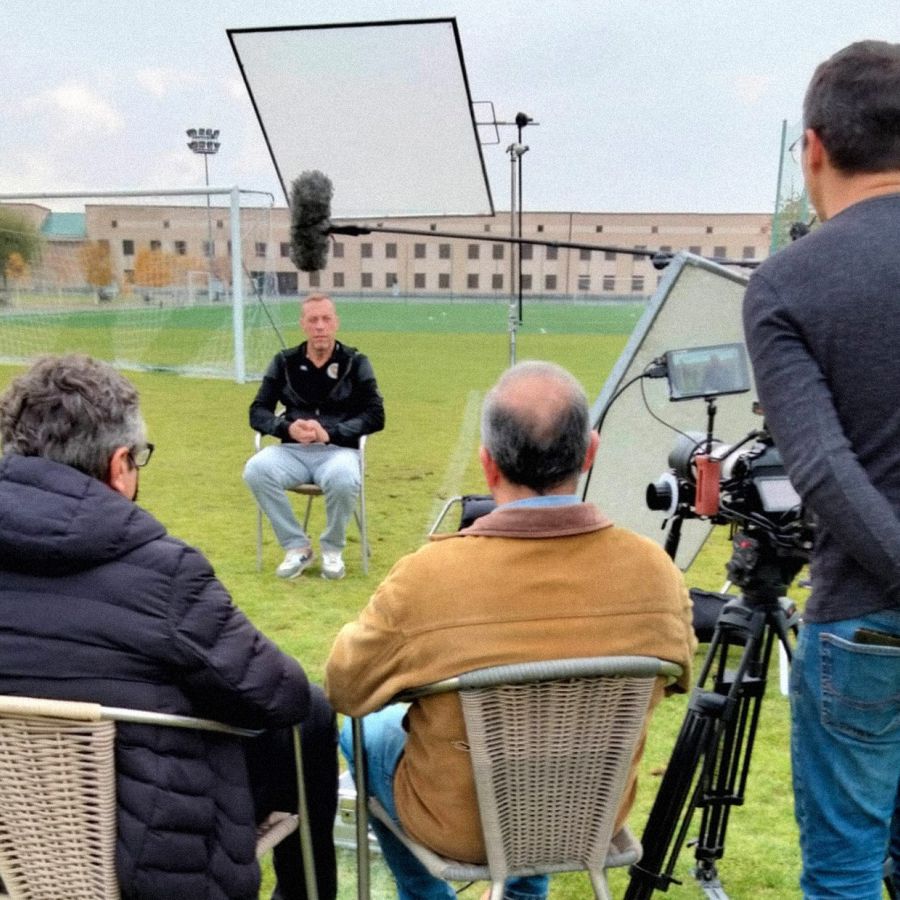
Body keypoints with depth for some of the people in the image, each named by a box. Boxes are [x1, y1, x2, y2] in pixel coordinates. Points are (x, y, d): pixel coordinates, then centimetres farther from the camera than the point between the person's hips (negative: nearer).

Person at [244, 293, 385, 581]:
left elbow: (376, 416, -2)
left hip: (339, 450, -2)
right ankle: (297, 547, -11)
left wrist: (331, 432, -17)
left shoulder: (355, 362, 4)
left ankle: (332, 549, -7)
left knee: (343, 480, -37)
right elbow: (258, 412, 7)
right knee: (255, 471, -29)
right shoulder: (284, 362, 10)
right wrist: (287, 428, -15)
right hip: (293, 450, 2)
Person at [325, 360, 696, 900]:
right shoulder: (656, 570, -21)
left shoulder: (426, 579, -30)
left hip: (461, 828, -3)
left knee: (365, 731, 26)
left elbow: (344, 690, -12)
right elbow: (676, 678, 0)